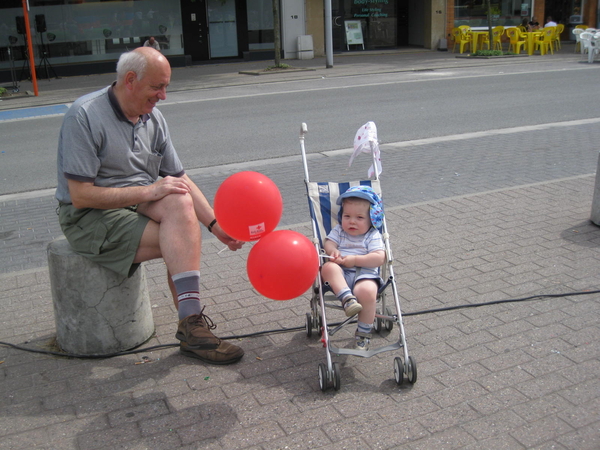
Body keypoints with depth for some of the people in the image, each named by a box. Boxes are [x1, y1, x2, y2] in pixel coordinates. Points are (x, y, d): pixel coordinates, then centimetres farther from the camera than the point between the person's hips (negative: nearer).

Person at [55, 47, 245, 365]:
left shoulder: (153, 118, 6)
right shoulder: (85, 116, -16)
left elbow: (179, 181, 6)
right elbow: (81, 196, -20)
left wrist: (216, 225, -6)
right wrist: (149, 191, -21)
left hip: (140, 202, 6)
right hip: (89, 217, -6)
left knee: (180, 203, -26)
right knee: (183, 243, -24)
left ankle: (190, 323, -24)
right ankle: (191, 328, -12)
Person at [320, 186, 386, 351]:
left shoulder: (373, 236, 6)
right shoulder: (338, 231, 17)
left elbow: (379, 258, -6)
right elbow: (328, 243, 6)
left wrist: (355, 260, -14)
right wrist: (333, 251, -18)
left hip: (365, 274, -2)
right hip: (341, 273, 2)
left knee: (367, 291, -34)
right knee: (328, 268, -31)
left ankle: (364, 333, -14)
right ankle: (347, 298, -44)